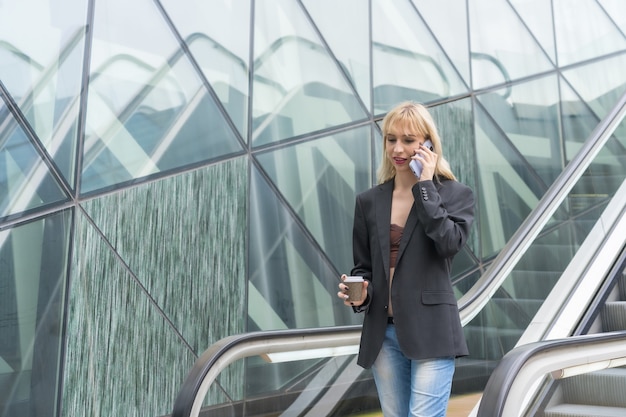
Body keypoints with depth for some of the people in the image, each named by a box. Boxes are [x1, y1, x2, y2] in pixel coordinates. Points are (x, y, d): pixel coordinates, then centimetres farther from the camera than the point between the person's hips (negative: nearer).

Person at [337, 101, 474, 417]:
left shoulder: (455, 194, 2)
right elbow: (363, 266, 14)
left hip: (430, 331, -4)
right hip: (383, 333, 4)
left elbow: (450, 243, -17)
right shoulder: (369, 201, 9)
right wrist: (359, 294, -8)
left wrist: (425, 185, -13)